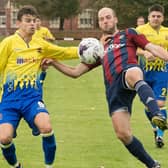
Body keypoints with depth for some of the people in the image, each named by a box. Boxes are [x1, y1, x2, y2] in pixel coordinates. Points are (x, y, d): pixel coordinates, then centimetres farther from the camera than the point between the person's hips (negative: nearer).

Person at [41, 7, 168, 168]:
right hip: (114, 90, 5)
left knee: (133, 75, -45)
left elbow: (153, 48, 13)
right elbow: (75, 72, 33)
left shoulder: (128, 34, 23)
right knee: (123, 134, -7)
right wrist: (54, 63, 20)